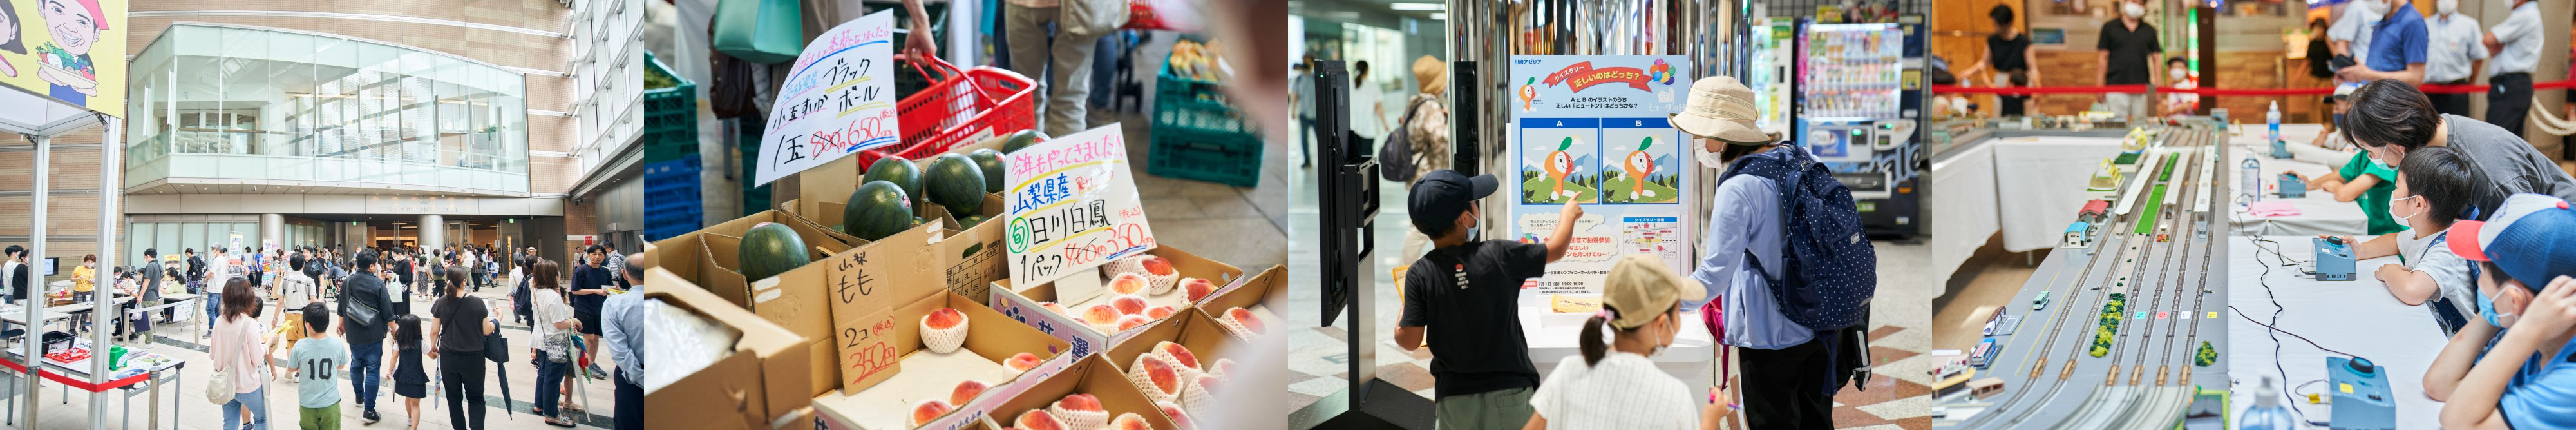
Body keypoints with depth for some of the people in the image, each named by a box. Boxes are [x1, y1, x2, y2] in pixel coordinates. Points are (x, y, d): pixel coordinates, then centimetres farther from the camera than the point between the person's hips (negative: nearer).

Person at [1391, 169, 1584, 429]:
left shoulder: (1420, 274, -8)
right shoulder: (1499, 255, -8)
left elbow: (1409, 341, -8)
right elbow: (1555, 250, 8)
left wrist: (1402, 309, 14)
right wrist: (1568, 217, 29)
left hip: (1456, 400, 1)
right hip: (1510, 390, 0)